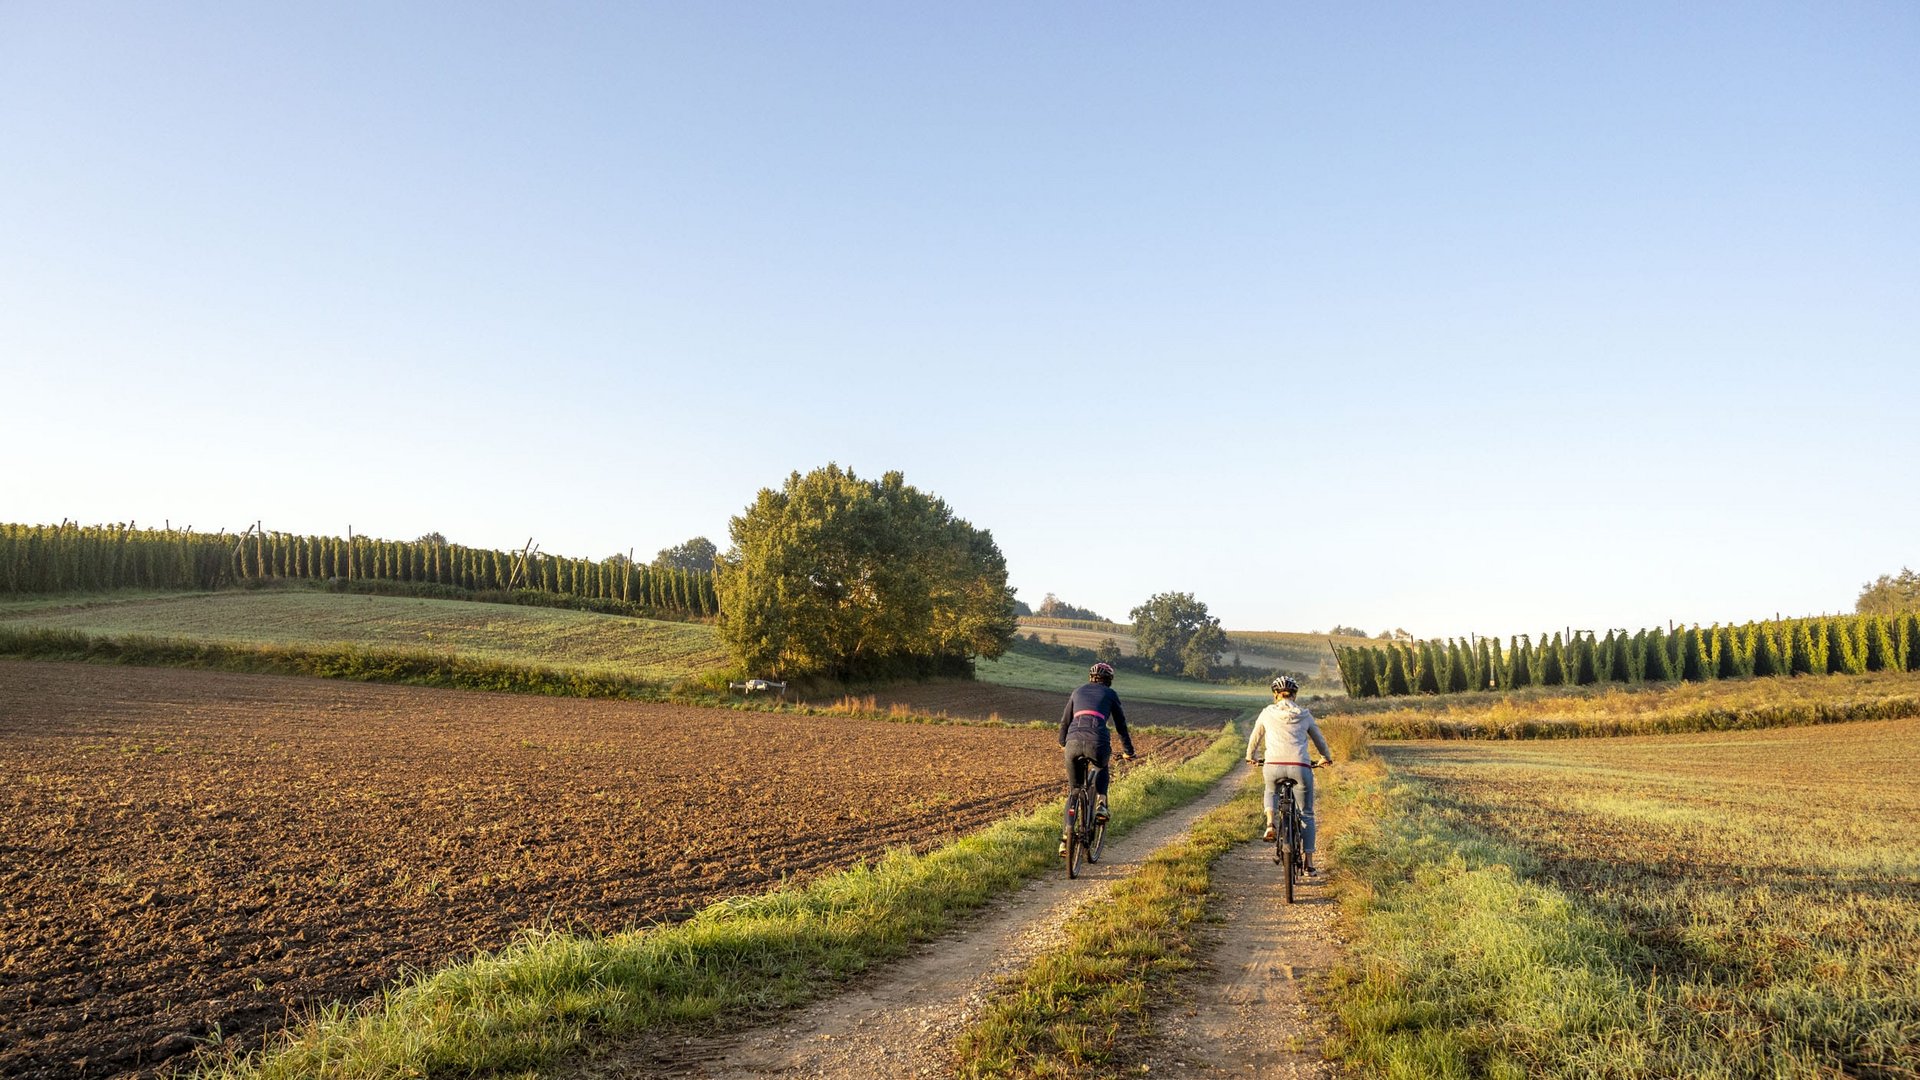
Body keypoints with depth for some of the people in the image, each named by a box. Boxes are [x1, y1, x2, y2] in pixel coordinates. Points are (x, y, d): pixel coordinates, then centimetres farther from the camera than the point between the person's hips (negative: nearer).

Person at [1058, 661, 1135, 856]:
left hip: (1074, 743, 2)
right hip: (1097, 743, -2)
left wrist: (1063, 743, 49)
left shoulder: (1078, 692, 26)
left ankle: (1065, 838, 8)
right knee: (1102, 768, 35)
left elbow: (1064, 721, 32)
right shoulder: (1110, 694, 18)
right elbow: (1121, 725, 21)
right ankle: (1101, 805, 15)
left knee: (1073, 792, 17)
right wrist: (1128, 751, 33)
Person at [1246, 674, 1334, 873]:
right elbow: (1320, 740, 27)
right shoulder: (1304, 715, 14)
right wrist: (1327, 758, 48)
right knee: (1306, 814, 16)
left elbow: (1255, 738, 24)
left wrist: (1250, 756, 44)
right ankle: (1309, 862, 13)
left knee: (1271, 791, 35)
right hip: (1300, 768, 0)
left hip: (1273, 767, 0)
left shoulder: (1267, 713, 11)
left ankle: (1270, 823, 9)